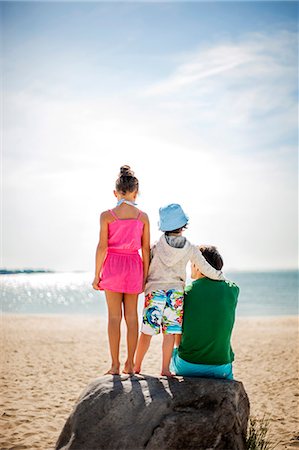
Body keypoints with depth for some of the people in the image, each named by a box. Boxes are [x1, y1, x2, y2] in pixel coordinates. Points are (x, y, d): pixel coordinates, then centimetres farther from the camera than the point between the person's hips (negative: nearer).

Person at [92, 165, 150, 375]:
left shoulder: (107, 216, -7)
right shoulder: (143, 217, -1)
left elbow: (102, 247, -8)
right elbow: (146, 249, 1)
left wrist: (97, 275, 0)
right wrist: (145, 276, 9)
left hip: (113, 265, -2)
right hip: (134, 266, 2)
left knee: (114, 316, 4)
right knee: (132, 316, 10)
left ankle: (115, 365, 5)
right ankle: (130, 364, 14)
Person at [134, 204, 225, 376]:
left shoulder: (156, 246, 0)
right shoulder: (190, 249, 0)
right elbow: (206, 269, 2)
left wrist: (143, 285, 19)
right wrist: (222, 277, 18)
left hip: (154, 291, 0)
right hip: (176, 293, 0)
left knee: (147, 331, 4)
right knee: (170, 332, 4)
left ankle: (136, 367, 14)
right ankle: (165, 369, 7)